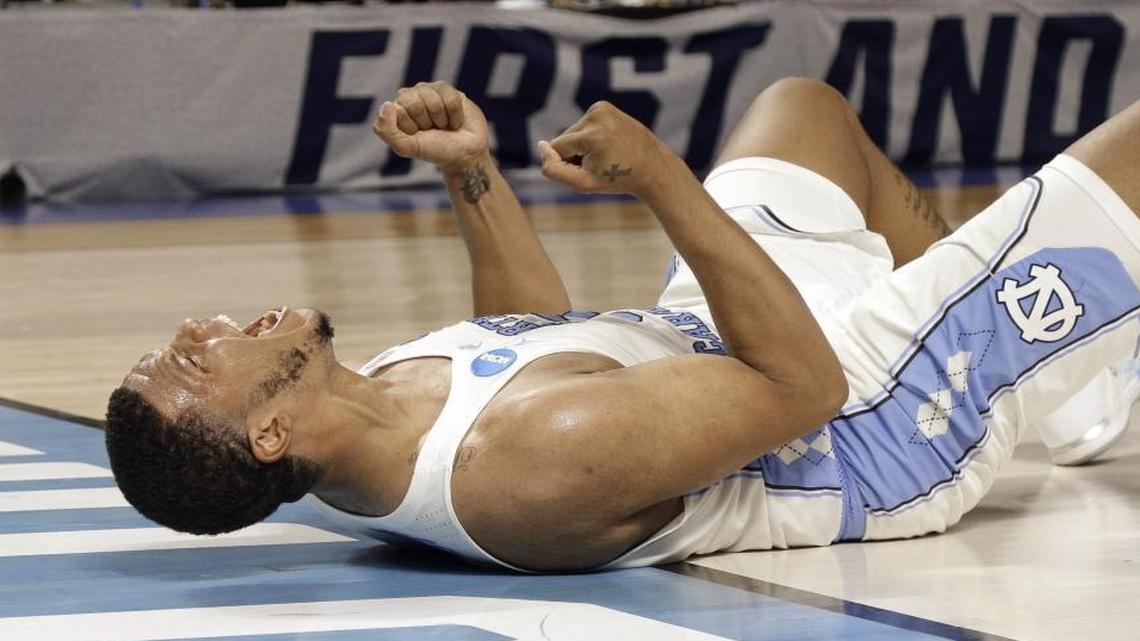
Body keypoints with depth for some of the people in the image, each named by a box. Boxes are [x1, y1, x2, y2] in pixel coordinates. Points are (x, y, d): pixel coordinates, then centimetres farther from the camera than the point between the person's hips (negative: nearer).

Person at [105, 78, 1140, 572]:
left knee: (805, 106, 29)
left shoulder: (361, 430, -16)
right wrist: (660, 176, -35)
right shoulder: (531, 462, -44)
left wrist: (471, 174, -2)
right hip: (880, 424, -8)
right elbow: (804, 385, -34)